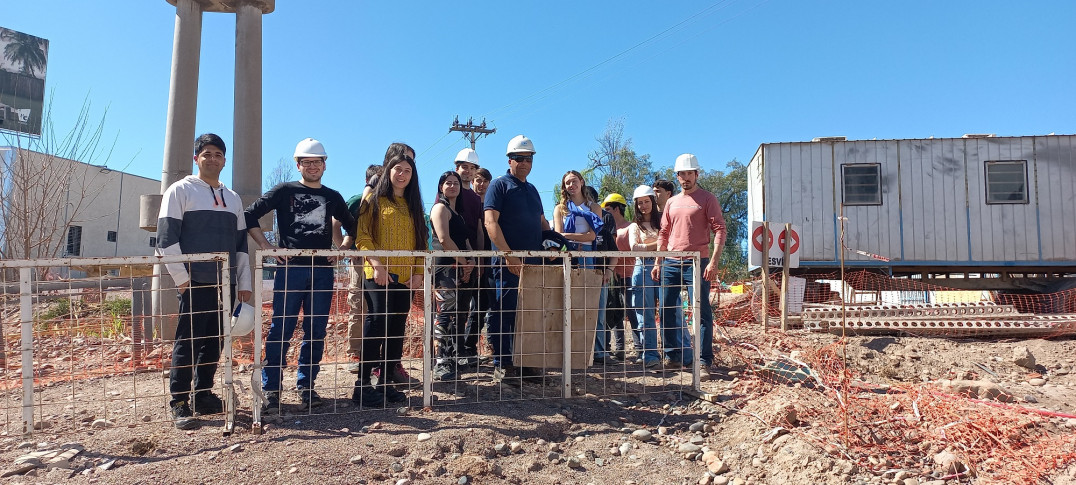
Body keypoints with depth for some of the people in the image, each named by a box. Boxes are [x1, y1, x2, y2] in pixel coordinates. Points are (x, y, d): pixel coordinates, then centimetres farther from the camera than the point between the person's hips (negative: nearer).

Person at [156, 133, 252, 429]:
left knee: (215, 342, 8)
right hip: (195, 282, -5)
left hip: (226, 283, 5)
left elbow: (241, 243, 19)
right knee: (188, 341, -4)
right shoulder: (181, 190, 1)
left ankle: (203, 395, 20)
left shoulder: (233, 198, 18)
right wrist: (181, 277, -11)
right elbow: (166, 237, -6)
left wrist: (244, 283, 14)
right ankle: (179, 404, 4)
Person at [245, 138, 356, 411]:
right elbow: (250, 216, 4)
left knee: (316, 332, 5)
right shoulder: (284, 191, 8)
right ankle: (271, 389, 6)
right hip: (290, 268, -3)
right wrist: (266, 247, -5)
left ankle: (306, 385, 16)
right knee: (281, 329, -3)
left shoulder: (332, 197, 17)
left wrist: (342, 250, 11)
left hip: (322, 270, 3)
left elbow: (351, 227, 27)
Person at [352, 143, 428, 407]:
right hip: (379, 275, -5)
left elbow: (421, 239, 14)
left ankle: (385, 382, 15)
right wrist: (376, 264, -18)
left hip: (405, 277, 5)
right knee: (378, 323, -14)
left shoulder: (413, 204, 17)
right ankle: (362, 385, -6)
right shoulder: (374, 198, 3)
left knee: (397, 329, 6)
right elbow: (362, 236, -5)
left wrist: (418, 271, 2)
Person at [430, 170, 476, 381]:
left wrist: (471, 261, 1)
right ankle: (441, 365, -11)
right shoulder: (440, 208, -2)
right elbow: (444, 239, -13)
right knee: (446, 315, -13)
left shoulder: (458, 212, 24)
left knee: (460, 314, 7)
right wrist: (463, 261, -11)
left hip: (462, 268, 9)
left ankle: (454, 360, 12)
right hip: (446, 267, -9)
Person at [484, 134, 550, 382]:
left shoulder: (532, 190, 21)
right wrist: (509, 255, -19)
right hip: (508, 262, -7)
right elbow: (491, 223, -11)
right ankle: (501, 365, 6)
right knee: (504, 313, -2)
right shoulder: (499, 185, -1)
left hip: (532, 261, 7)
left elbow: (542, 222, 26)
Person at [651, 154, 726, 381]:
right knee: (666, 311, 9)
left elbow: (719, 230, -7)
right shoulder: (671, 202, 16)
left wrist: (713, 262, -17)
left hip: (696, 263, -6)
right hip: (670, 263, 6)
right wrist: (657, 263, 13)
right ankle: (673, 355, 21)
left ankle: (704, 362, 1)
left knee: (702, 313, -4)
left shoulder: (707, 199, 0)